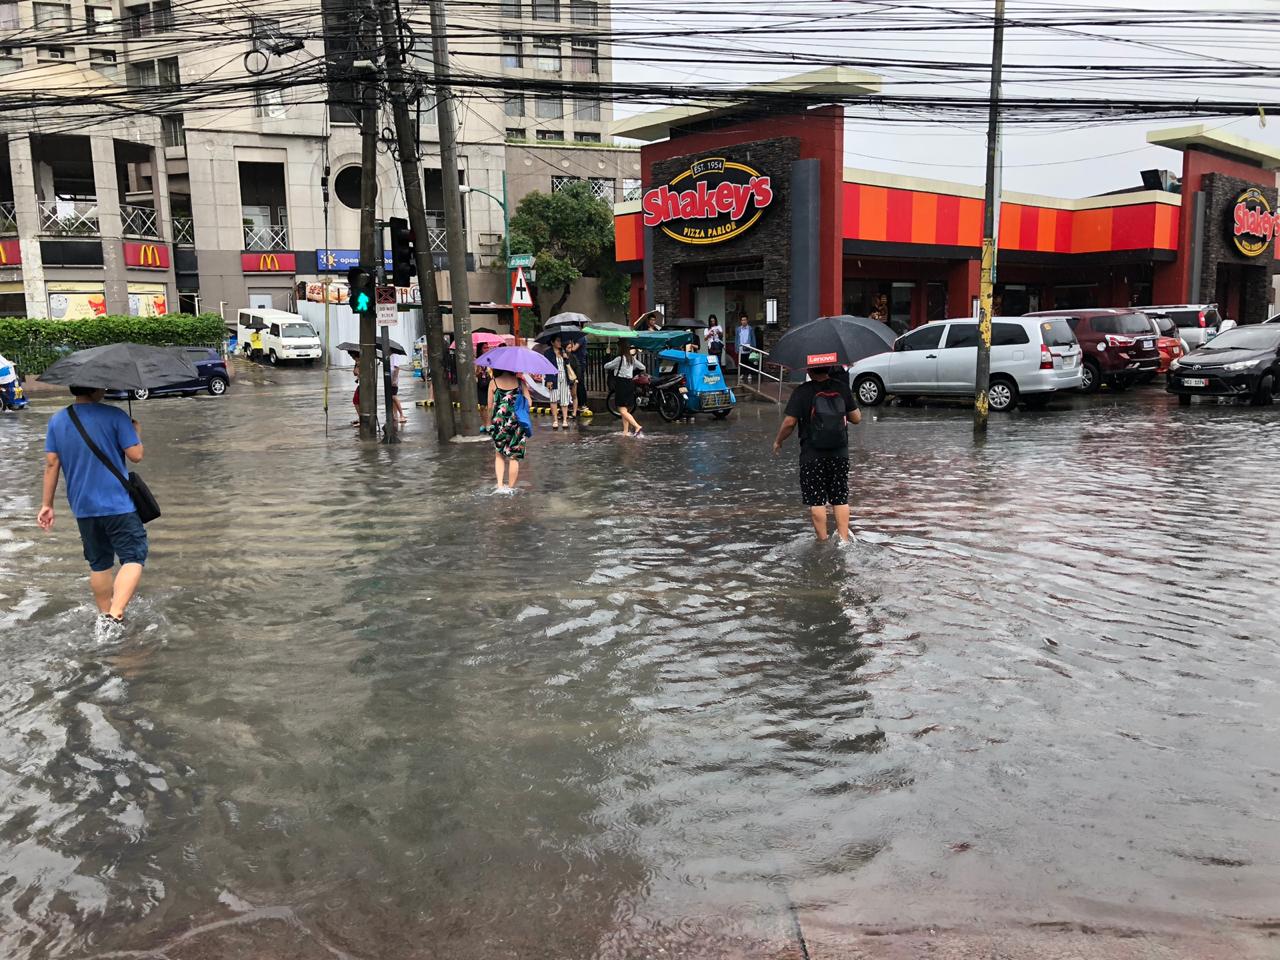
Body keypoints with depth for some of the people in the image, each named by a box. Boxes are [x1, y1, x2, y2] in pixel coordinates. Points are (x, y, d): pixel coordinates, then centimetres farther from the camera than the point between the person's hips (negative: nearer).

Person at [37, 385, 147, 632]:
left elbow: (51, 464, 4)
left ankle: (104, 616, 27)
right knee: (133, 558, 0)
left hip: (83, 508, 6)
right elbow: (136, 455, -12)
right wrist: (135, 431, 7)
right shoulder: (115, 416, -12)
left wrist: (47, 504, 9)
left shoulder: (57, 420, 4)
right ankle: (114, 616, -15)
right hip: (119, 505, -5)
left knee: (99, 563, 18)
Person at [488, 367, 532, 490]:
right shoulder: (520, 381, -2)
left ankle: (500, 484, 5)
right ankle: (511, 487, 12)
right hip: (517, 422, 0)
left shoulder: (493, 383, -2)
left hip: (499, 421, 0)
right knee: (514, 456, 9)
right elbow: (528, 402, -2)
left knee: (499, 454, 17)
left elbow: (490, 405, 2)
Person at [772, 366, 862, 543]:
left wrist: (778, 441, 6)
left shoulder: (803, 392, -9)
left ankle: (823, 542, 6)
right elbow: (856, 418, 6)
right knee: (841, 499, 11)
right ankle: (844, 539, 8)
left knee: (816, 501, 4)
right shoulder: (842, 387, 1)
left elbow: (789, 422, -11)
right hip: (840, 454, 3)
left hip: (813, 455, -3)